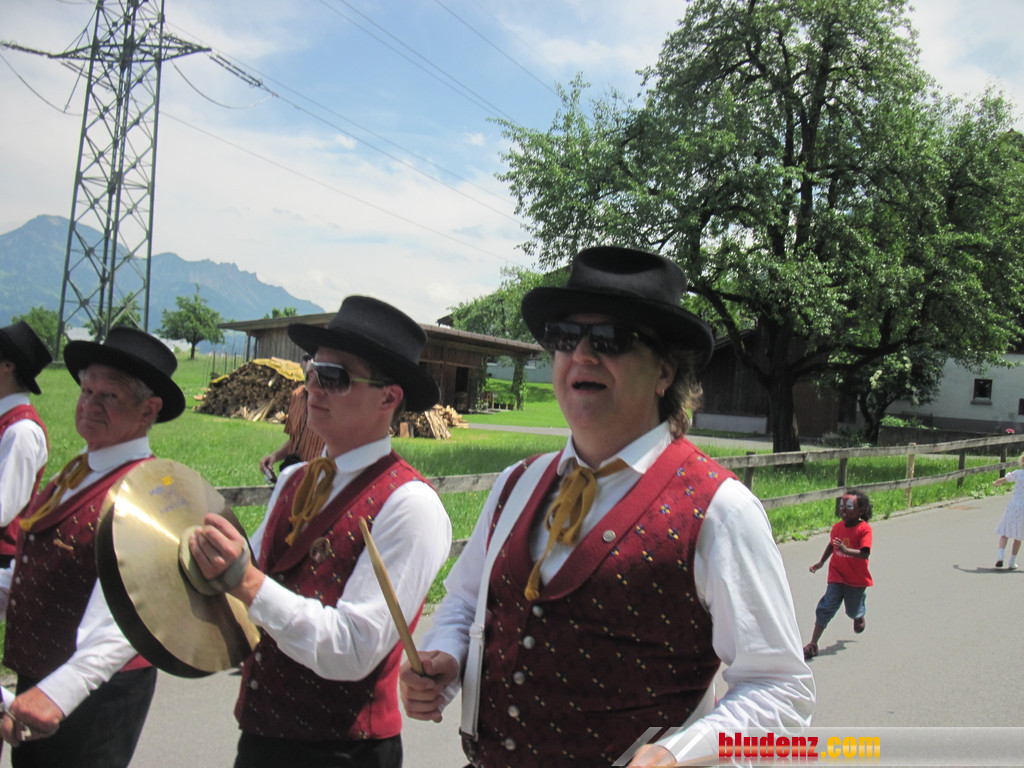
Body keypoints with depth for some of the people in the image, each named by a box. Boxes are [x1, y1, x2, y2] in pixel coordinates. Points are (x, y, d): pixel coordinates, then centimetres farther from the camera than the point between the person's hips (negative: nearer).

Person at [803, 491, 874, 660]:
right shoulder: (837, 527, -3)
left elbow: (864, 554, -28)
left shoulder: (864, 529, -18)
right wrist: (821, 562, 14)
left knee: (853, 611, 17)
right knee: (826, 607, -9)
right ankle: (813, 644, -9)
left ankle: (860, 615, 57)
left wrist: (846, 550, -42)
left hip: (857, 579, -2)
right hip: (837, 576, 2)